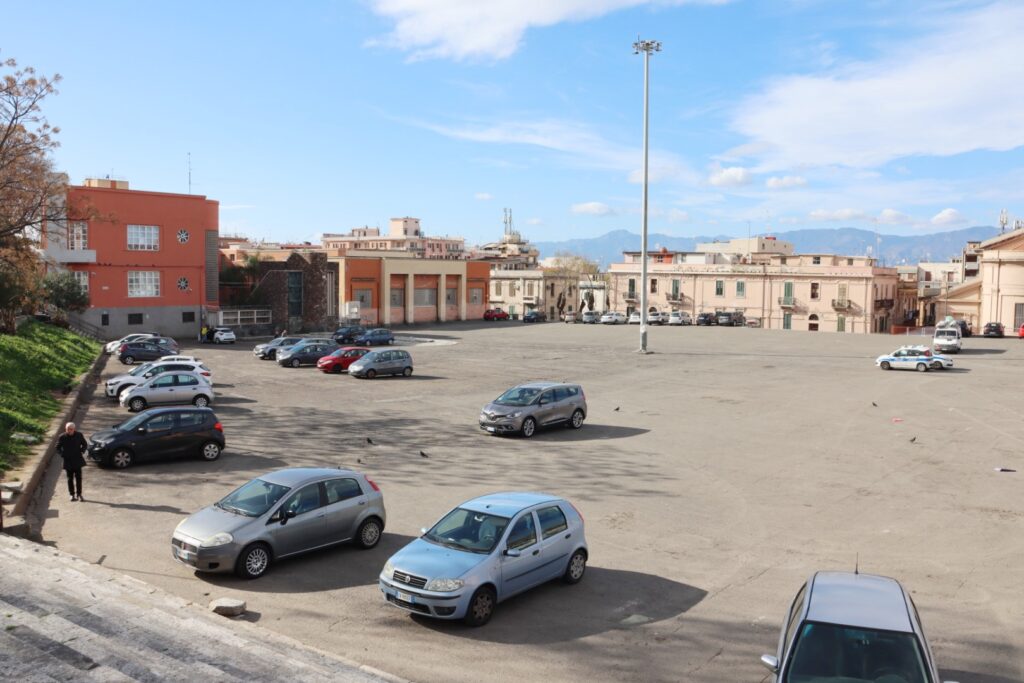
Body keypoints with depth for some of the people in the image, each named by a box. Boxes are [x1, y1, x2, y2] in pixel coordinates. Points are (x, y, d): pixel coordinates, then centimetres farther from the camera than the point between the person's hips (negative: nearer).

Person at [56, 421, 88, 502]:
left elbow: (85, 445, 10)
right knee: (70, 478, 6)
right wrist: (62, 455, -4)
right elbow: (58, 448, 7)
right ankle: (72, 495, 14)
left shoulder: (79, 435, -3)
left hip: (77, 460, 0)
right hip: (68, 461, 0)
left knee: (78, 477, 2)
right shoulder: (62, 437, -6)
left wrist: (82, 452, -3)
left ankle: (79, 494, 9)